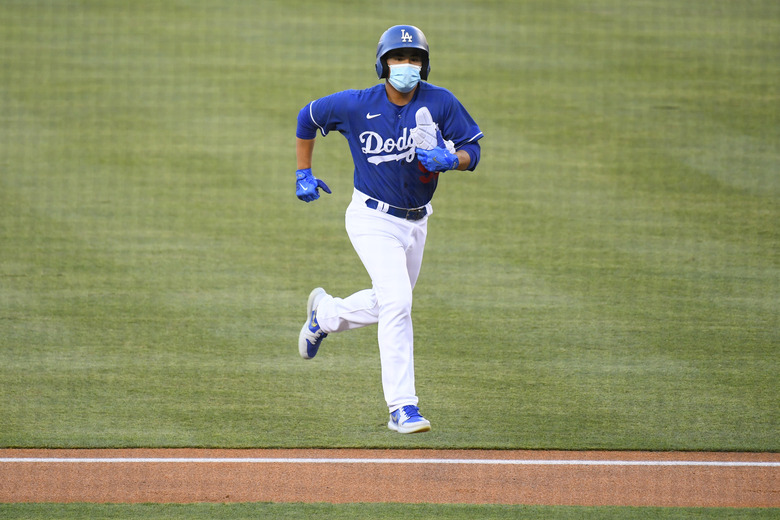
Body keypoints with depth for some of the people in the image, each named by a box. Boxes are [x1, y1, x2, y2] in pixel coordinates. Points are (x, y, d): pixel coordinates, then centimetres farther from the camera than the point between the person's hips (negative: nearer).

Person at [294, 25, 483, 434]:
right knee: (396, 302, -20)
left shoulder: (440, 103, -10)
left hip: (415, 222, 5)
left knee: (390, 304, 20)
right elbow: (308, 117, 3)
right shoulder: (357, 105, -14)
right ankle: (402, 408, -18)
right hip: (372, 220, -5)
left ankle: (325, 313, 50)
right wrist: (303, 174, 5)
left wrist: (449, 160, -29)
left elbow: (473, 152, -7)